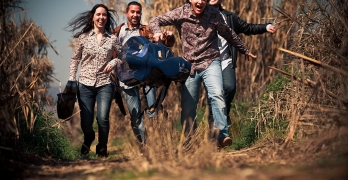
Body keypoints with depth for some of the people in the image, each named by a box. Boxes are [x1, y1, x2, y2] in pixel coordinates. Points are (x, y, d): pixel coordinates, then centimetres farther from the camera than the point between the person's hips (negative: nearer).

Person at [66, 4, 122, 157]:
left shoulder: (113, 39, 5)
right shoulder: (83, 37, 4)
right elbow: (75, 59, 10)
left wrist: (113, 62, -9)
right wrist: (71, 79, 3)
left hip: (105, 85, 0)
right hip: (85, 85, 0)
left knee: (103, 119, -15)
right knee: (86, 122, 0)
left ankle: (102, 149, 9)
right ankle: (88, 138, 37)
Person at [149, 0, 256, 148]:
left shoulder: (214, 15, 0)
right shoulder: (181, 13, -1)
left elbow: (229, 35, 14)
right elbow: (155, 20, 3)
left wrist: (245, 51, 26)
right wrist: (157, 32, -20)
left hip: (210, 63, -1)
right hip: (190, 65, 1)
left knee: (217, 95, -25)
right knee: (187, 108, 1)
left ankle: (221, 136, -29)